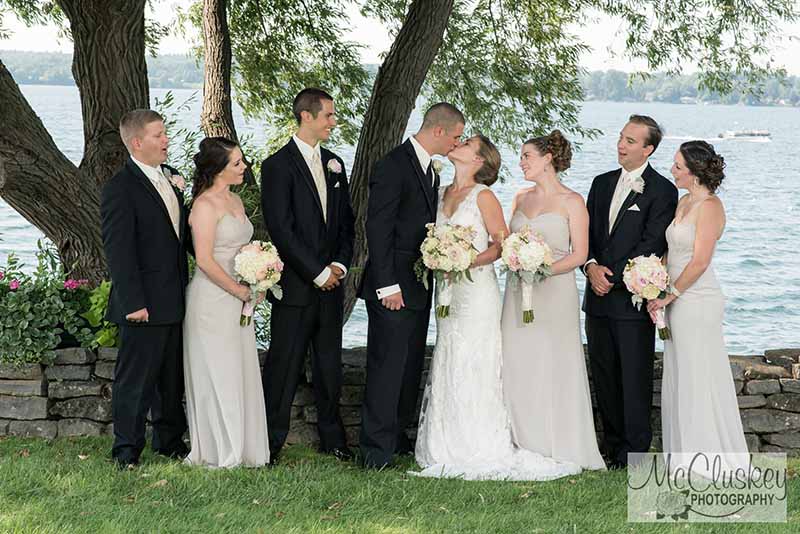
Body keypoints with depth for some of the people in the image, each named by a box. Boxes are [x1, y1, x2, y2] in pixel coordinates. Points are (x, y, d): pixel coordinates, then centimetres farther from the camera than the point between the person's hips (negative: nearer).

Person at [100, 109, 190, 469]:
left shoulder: (170, 176, 12)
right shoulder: (120, 188, -13)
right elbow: (118, 251, -17)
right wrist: (133, 303, -21)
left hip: (175, 300, 8)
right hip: (144, 304, -8)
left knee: (173, 377, 16)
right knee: (135, 379, -1)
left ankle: (170, 440, 28)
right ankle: (127, 451, 8)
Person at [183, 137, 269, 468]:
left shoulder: (236, 201, 13)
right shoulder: (205, 205, -14)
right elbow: (205, 260, -19)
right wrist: (240, 290, -13)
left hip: (237, 299, 8)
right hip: (212, 300, -8)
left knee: (240, 374, 11)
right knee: (218, 375, -2)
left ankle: (241, 449, 19)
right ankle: (220, 453, 6)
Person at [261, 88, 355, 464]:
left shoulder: (334, 164, 13)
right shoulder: (278, 165, -9)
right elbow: (281, 230, -15)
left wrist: (340, 266, -1)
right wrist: (318, 273, -13)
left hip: (331, 282, 6)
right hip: (295, 285, -6)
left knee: (330, 365, 12)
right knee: (284, 365, -1)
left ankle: (332, 437, 21)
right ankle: (271, 442, 6)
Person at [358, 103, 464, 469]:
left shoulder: (430, 170, 15)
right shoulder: (392, 167, -14)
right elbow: (378, 230, -17)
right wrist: (387, 286, -19)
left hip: (418, 287, 9)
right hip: (394, 287, -9)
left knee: (410, 366, 13)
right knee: (387, 367, -7)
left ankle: (397, 436, 23)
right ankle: (376, 450, -3)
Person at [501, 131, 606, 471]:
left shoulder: (571, 201, -4)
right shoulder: (521, 198, 13)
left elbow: (579, 254, -8)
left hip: (554, 293, -5)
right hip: (518, 293, 6)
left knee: (555, 368, -3)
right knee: (519, 367, 3)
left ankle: (561, 447, 4)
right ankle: (526, 445, 11)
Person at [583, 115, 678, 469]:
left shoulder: (662, 190, -6)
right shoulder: (602, 184, 14)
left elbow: (652, 245, -13)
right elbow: (586, 233, 12)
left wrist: (613, 278, -14)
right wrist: (591, 267, -7)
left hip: (633, 297, -6)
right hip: (599, 298, 6)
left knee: (635, 379, -2)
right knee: (603, 376, 10)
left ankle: (634, 454, 4)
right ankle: (612, 448, 19)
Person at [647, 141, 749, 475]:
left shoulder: (709, 206, -15)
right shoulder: (684, 202, 12)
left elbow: (699, 262, -20)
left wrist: (670, 295, -13)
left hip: (698, 302, -9)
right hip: (679, 301, 9)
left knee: (699, 379, -1)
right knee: (681, 378, 14)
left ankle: (708, 458, 8)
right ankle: (687, 452, 23)